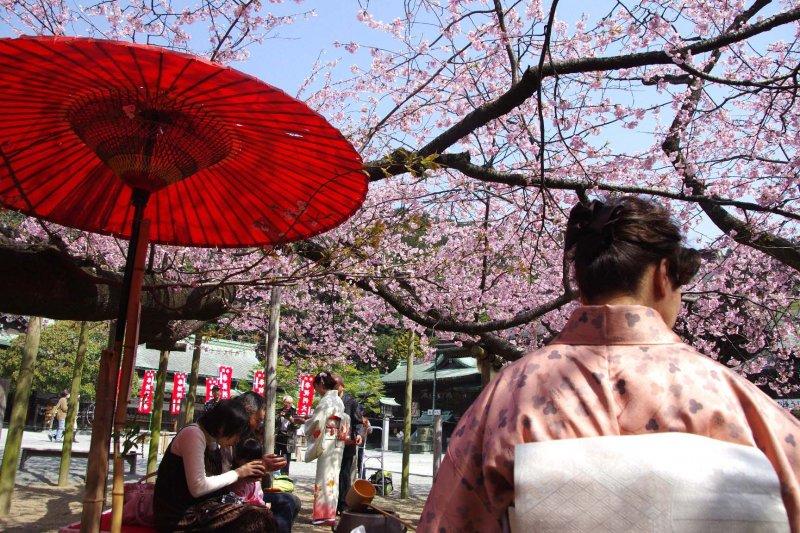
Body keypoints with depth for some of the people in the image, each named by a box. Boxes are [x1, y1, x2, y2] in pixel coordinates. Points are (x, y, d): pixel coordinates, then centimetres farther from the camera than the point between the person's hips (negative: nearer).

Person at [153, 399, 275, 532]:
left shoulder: (209, 439, 14)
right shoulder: (194, 433, -14)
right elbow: (198, 487, -22)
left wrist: (245, 473, 0)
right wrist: (237, 473, -12)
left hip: (193, 506, 9)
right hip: (179, 514, -9)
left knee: (260, 512, -3)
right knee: (260, 516, -16)